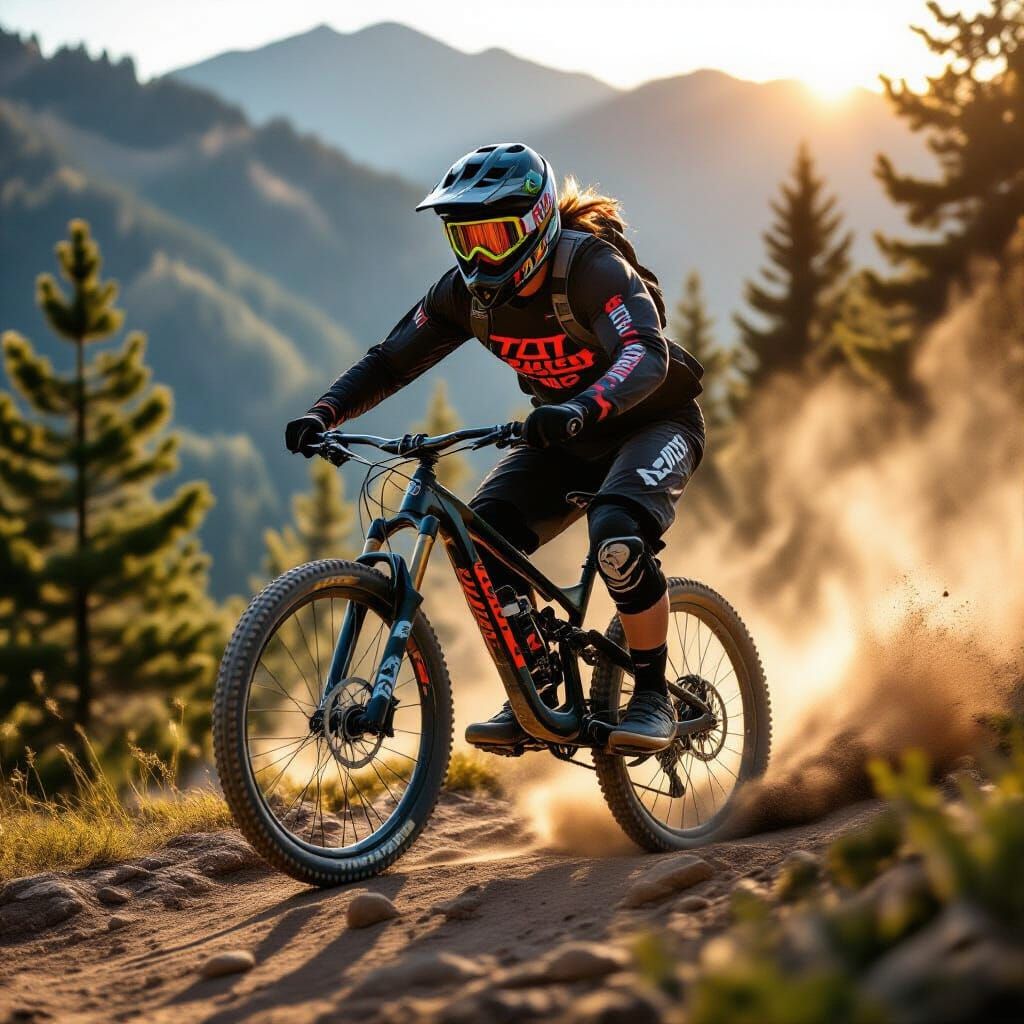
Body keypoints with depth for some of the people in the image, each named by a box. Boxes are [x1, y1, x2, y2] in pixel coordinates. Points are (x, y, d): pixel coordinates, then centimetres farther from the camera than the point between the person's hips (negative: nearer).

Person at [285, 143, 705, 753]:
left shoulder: (590, 266, -28)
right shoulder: (469, 291, -10)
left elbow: (646, 354, -43)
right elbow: (392, 360, -5)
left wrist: (582, 408, -62)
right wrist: (324, 414, -23)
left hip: (652, 421, -6)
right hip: (567, 433, 6)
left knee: (617, 536, -34)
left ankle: (653, 696, -15)